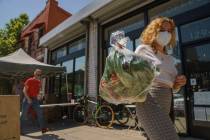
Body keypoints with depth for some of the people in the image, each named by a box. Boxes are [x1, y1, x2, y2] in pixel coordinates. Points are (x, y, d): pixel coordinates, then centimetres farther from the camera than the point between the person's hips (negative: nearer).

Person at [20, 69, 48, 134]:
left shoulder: (39, 82, 7)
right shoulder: (29, 80, -11)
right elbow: (24, 91, -14)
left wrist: (38, 96, 5)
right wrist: (28, 99, -20)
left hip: (35, 100, 5)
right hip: (27, 99, -5)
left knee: (40, 113, 0)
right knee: (23, 114, 3)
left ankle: (43, 128, 5)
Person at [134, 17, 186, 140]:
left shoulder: (170, 59, 20)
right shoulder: (143, 49, 2)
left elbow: (172, 87, 23)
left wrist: (179, 83, 2)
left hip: (165, 105, 8)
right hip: (149, 102, -8)